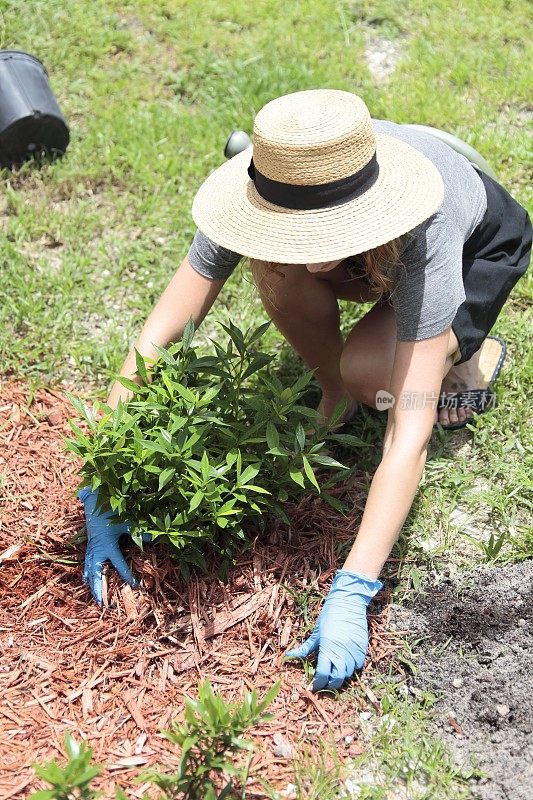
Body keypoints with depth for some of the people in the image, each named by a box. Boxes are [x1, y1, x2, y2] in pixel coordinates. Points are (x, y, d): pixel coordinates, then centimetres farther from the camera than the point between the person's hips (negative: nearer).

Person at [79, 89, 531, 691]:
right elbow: (157, 337, -32)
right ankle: (335, 392, -2)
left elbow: (409, 434, -46)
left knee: (368, 369, -32)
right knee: (276, 265, -30)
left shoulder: (424, 237, -44)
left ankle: (464, 356, 2)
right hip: (373, 257, 4)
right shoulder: (264, 199, -35)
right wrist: (101, 492, -35)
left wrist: (350, 596, -50)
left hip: (480, 248, -3)